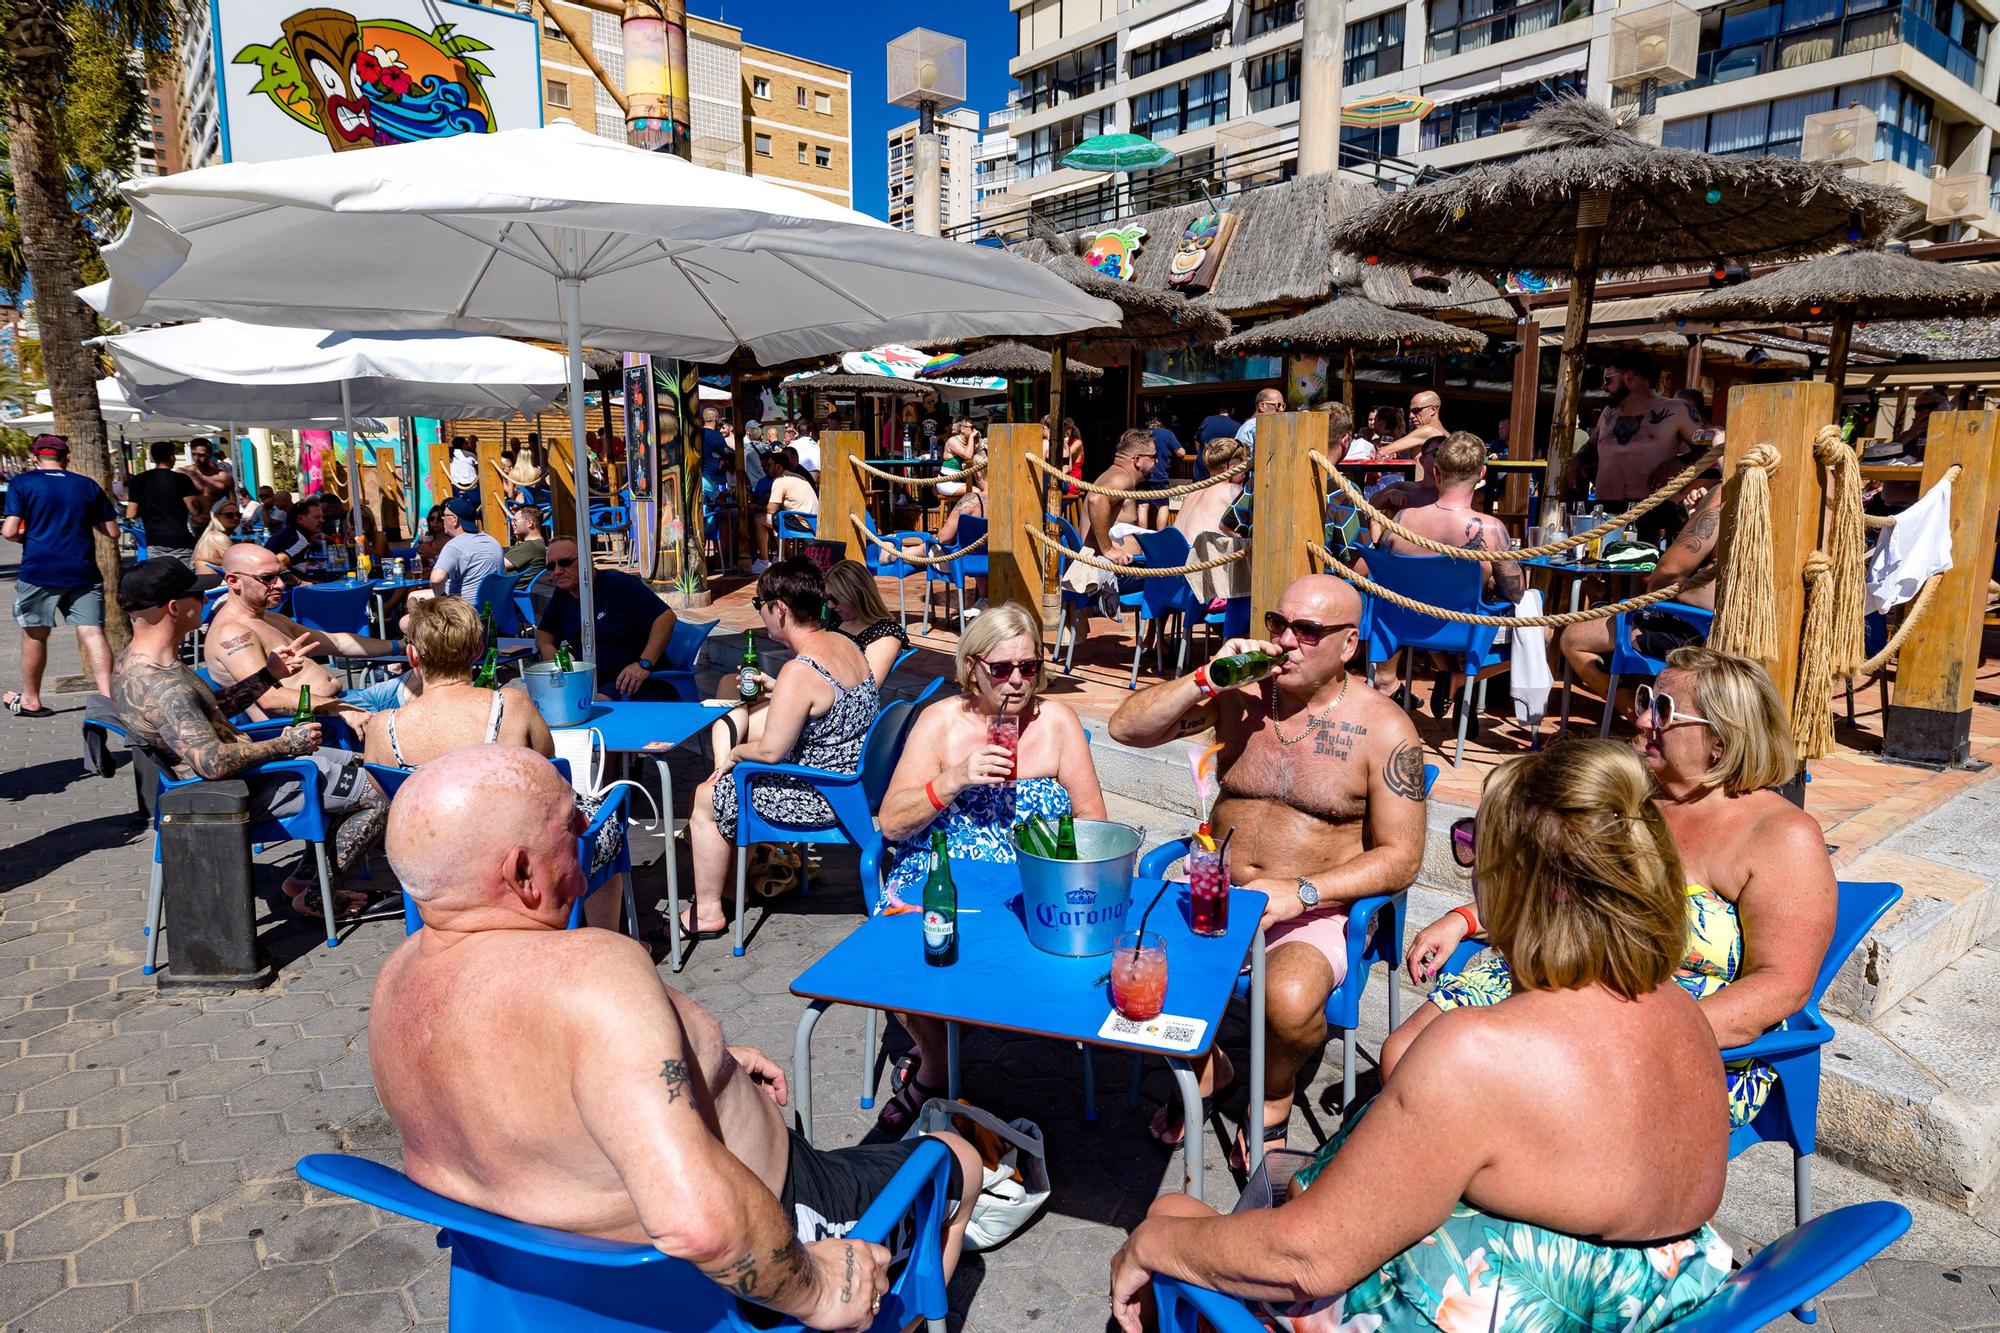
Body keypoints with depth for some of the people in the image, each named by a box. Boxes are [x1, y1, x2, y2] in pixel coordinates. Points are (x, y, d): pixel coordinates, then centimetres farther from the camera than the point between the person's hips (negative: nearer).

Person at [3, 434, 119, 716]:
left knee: (34, 635, 12)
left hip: (39, 571, -1)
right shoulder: (87, 485, 8)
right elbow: (112, 532, 10)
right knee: (92, 633, -4)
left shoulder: (22, 483, -1)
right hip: (82, 571, 2)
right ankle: (107, 695, -15)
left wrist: (26, 537, 12)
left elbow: (9, 531, -9)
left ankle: (30, 700, 26)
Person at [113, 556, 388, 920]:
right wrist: (284, 745, -24)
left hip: (240, 764, 11)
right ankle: (315, 897, 9)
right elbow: (213, 762, -37)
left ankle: (303, 876, 24)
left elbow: (210, 707, 16)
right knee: (376, 798, -8)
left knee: (354, 765, 21)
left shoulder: (135, 661, 5)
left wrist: (270, 674, 7)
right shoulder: (162, 686, -29)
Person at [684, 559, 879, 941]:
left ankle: (708, 912, 21)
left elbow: (770, 751, -24)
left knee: (707, 798, 10)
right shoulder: (844, 644, -1)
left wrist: (735, 753, -5)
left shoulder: (799, 671, -28)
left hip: (820, 800, -9)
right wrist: (772, 687, 18)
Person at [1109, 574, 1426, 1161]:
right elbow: (1126, 729, -6)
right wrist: (1206, 679, -19)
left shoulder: (1382, 729, -8)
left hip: (1316, 912, -3)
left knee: (1290, 1002, -33)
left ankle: (1274, 1094, 6)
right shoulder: (1241, 693, -1)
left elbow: (1400, 858, -8)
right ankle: (1204, 1066, 13)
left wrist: (1299, 893, -21)